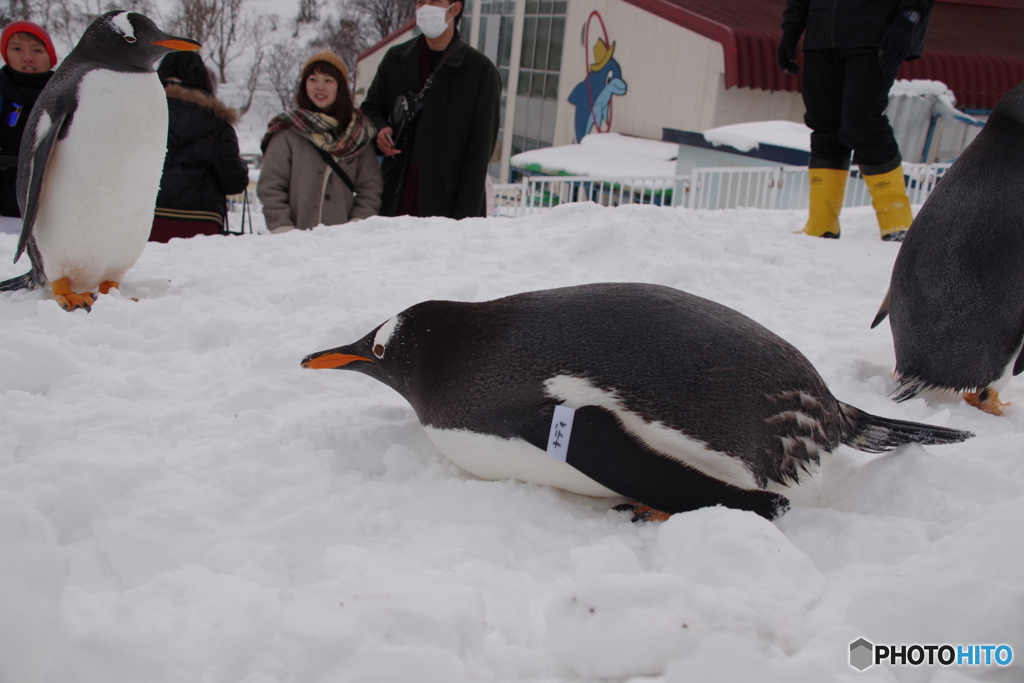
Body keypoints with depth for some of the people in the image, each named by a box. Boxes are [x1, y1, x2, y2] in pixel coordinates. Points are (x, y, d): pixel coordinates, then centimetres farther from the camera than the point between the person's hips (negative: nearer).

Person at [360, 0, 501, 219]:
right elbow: (371, 107, 25)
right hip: (397, 194, 3)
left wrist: (465, 215, -11)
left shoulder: (480, 70, 0)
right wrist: (380, 129, -1)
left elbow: (480, 150, -4)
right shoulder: (396, 59, 12)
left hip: (448, 199, -3)